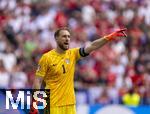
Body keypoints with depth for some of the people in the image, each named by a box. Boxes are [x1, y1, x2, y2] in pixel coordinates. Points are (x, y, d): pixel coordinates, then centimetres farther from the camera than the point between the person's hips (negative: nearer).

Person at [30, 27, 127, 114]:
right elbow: (38, 81, -5)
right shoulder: (46, 58, -6)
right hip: (53, 106, -5)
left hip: (70, 104, 5)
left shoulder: (73, 54, 6)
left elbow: (92, 46, -3)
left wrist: (110, 37, -16)